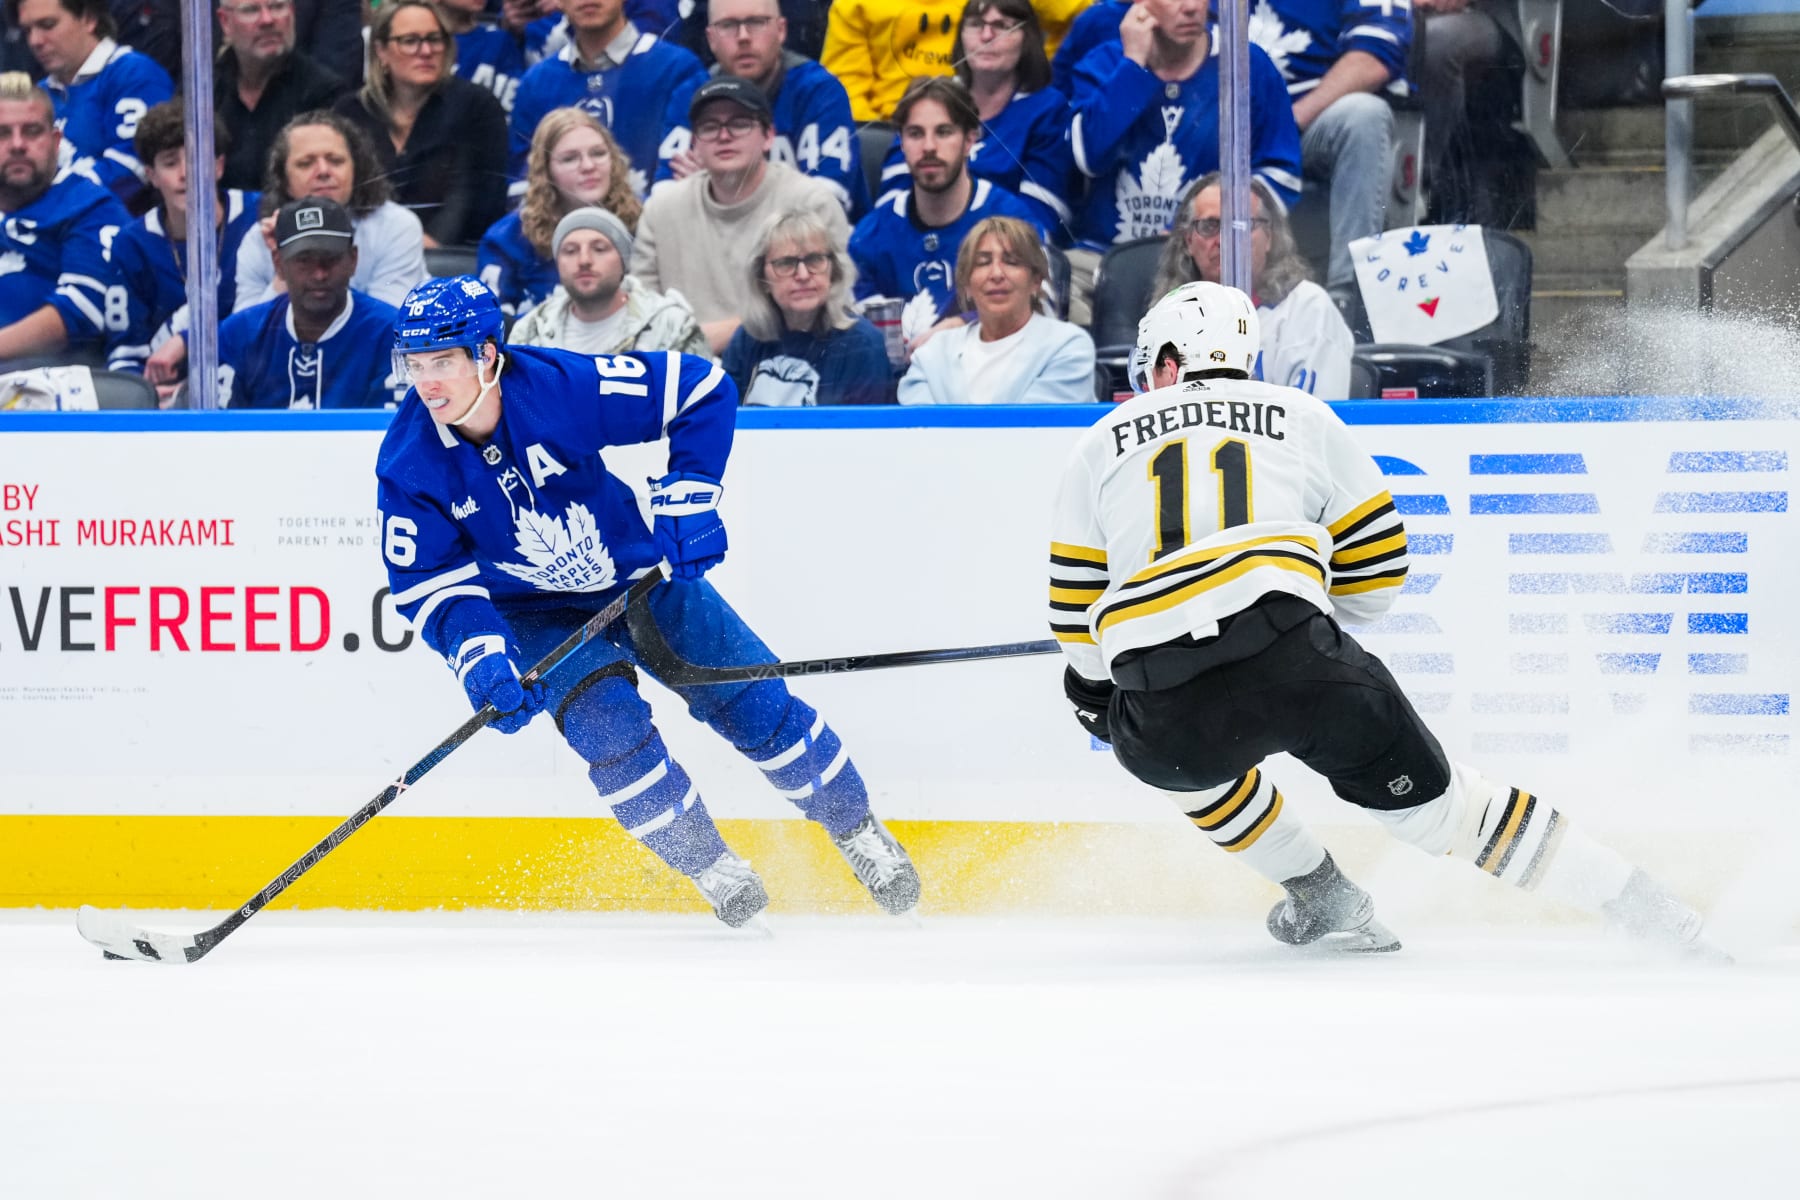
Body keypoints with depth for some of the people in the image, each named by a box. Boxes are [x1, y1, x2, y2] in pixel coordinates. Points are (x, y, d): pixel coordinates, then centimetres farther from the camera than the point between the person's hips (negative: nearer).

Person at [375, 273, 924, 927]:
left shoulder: (563, 384, -28)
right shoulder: (409, 464, -22)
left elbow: (702, 389, -20)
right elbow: (429, 583, -15)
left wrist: (688, 494, -25)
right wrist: (480, 658, -30)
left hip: (639, 573, 0)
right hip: (537, 615, 0)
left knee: (758, 705, 0)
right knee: (609, 725, -23)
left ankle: (859, 831, 23)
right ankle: (711, 868, -2)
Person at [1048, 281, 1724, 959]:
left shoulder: (1102, 443, 22)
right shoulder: (1301, 416, 23)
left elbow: (1074, 607, 23)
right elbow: (1377, 574, 23)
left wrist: (1092, 686, 43)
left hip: (1165, 715, -1)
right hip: (1302, 666, 1)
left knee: (1186, 756, 35)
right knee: (1429, 799, 15)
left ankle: (1323, 901, 31)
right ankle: (1643, 910, 10)